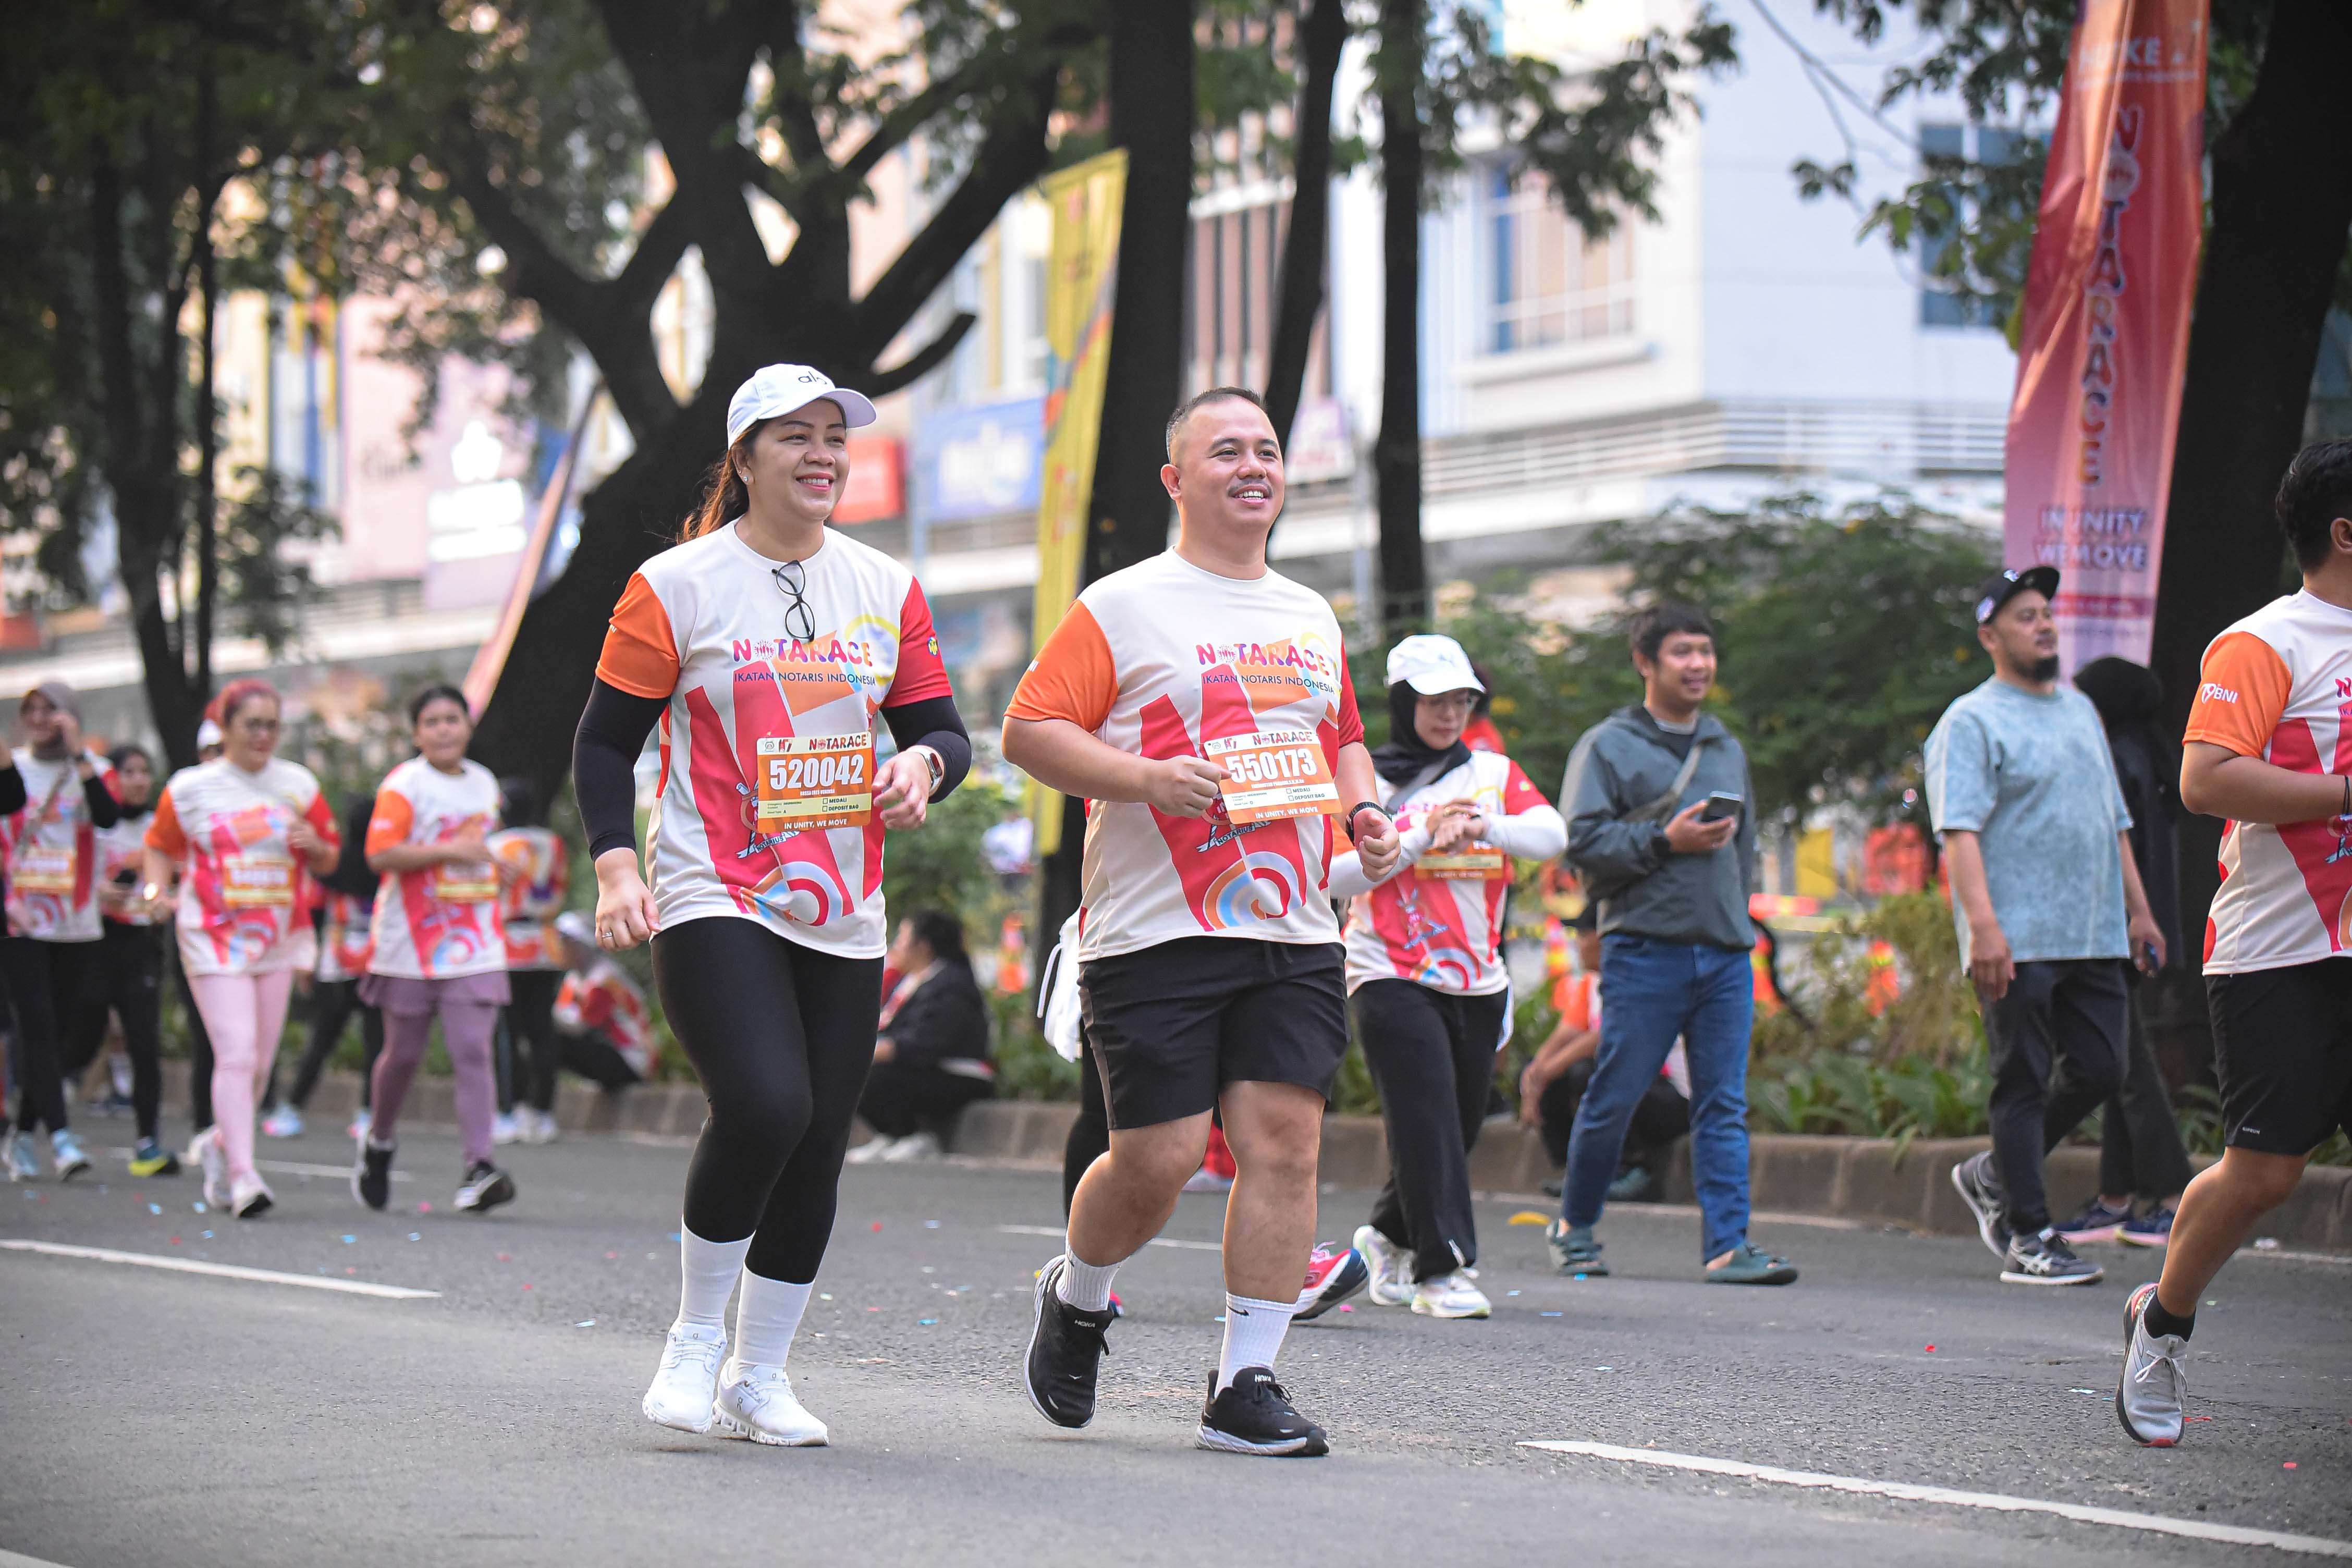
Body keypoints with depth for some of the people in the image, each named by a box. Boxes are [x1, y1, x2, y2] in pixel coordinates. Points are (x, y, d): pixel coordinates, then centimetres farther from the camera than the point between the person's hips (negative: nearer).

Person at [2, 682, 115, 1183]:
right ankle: (59, 1136, -19)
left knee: (55, 1032, 4)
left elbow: (108, 817, -14)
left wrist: (78, 753, -17)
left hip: (78, 928, 1)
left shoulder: (93, 770, 5)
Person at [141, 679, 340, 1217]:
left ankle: (219, 1143, 34)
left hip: (279, 938, 4)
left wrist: (314, 845, -9)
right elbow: (160, 845, 10)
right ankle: (242, 1177, -16)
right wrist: (156, 888, -9)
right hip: (215, 937, -4)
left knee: (260, 1060, 8)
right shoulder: (189, 788, -1)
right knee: (236, 1054, -15)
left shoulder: (298, 785, 7)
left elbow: (329, 858, 13)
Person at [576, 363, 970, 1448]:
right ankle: (694, 1337, -2)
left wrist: (921, 765, -9)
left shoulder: (886, 589, 10)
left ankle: (759, 1377, 19)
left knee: (817, 1146, 3)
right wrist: (616, 869, -12)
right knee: (764, 1106, -23)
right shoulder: (675, 588, -2)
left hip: (843, 920, 5)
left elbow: (941, 727, 15)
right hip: (713, 905, -5)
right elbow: (605, 744, 1)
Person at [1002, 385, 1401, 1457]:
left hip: (1293, 935, 5)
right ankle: (1076, 1298, 25)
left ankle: (1246, 1386, 1)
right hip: (1155, 932, -5)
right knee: (1157, 1158, -7)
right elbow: (1028, 731, -5)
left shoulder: (1312, 618, 18)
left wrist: (1363, 812, 9)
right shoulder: (1123, 608, -1)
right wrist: (1142, 778, -19)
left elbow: (1345, 742, 30)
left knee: (1284, 1139, -5)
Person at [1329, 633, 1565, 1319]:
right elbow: (1336, 876, -10)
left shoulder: (1494, 773, 12)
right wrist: (1423, 837, -17)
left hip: (1476, 984, 5)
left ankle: (1390, 1235, 30)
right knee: (1427, 1118, -15)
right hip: (1391, 977, -5)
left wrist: (1480, 826, -21)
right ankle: (1441, 1269, -14)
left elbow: (1552, 835, -4)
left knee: (1459, 1126, 7)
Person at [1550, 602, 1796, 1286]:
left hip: (1725, 954, 5)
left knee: (1724, 1106, -2)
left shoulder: (1728, 749, 21)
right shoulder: (1607, 747, 1)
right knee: (1614, 1097, -2)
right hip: (1644, 948, -5)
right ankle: (1574, 1227, 16)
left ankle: (1728, 1243, -6)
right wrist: (1665, 843, -15)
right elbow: (1580, 841, -8)